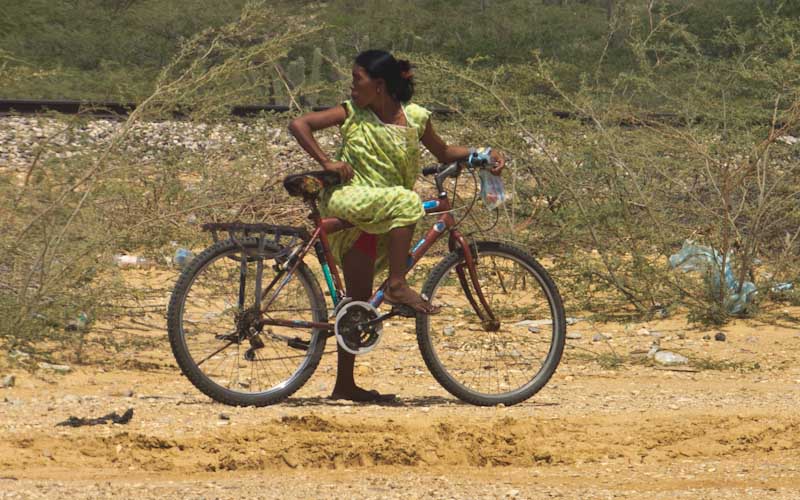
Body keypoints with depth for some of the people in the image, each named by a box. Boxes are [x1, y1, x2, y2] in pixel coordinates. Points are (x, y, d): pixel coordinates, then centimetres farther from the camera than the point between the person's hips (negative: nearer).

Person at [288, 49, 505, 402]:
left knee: (359, 301, 5)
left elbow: (444, 154, 16)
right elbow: (299, 125, -7)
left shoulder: (414, 118, 3)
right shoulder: (353, 114, -5)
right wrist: (326, 163, -17)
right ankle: (397, 286, -27)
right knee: (406, 201, -31)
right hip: (346, 200, -4)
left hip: (374, 218, 4)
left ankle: (345, 385, 11)